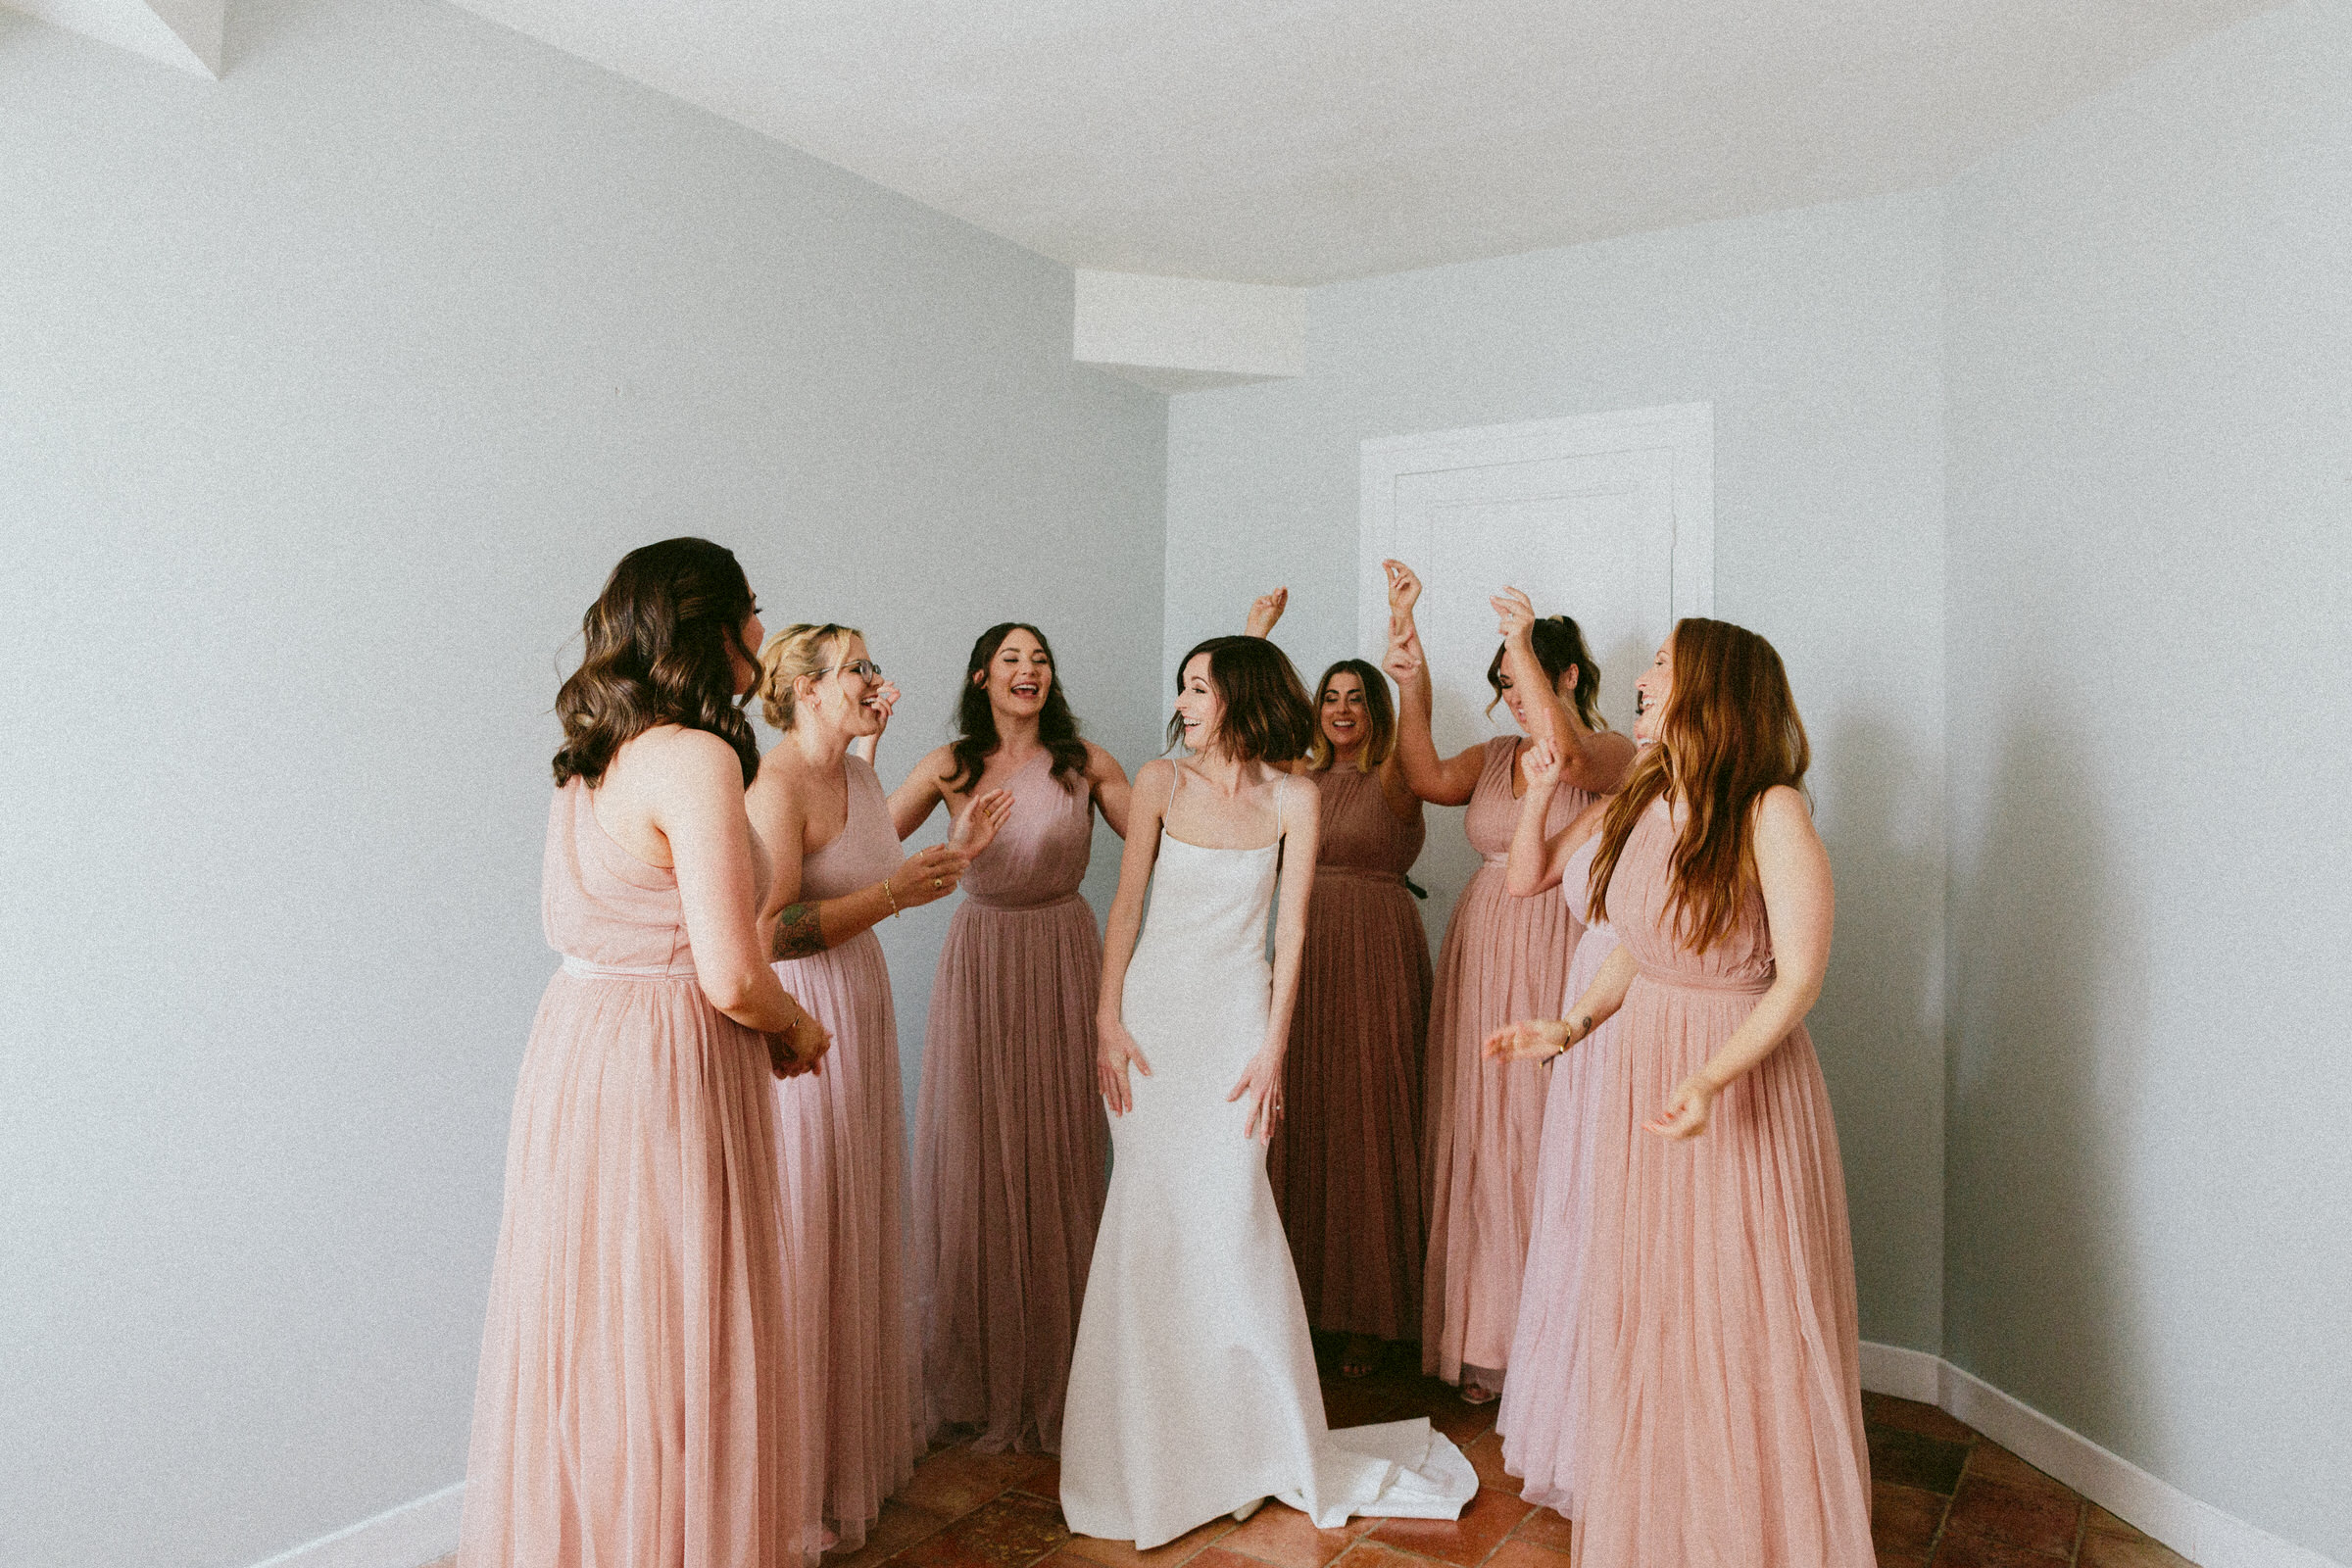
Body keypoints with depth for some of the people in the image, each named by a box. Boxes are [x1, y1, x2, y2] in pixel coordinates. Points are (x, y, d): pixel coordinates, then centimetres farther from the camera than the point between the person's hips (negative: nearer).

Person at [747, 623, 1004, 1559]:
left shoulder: (862, 777, 10)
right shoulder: (777, 786, -17)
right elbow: (766, 931, -25)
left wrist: (953, 851, 11)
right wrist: (894, 894, -25)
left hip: (861, 1009, 9)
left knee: (860, 1230, 17)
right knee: (805, 1245, 0)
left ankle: (868, 1437, 34)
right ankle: (793, 1487, 16)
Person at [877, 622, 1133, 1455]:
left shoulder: (1086, 762, 0)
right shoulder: (952, 766, 1)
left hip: (1064, 961, 0)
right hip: (979, 961, 0)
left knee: (1058, 1159, 5)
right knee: (975, 1158, 4)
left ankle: (1055, 1372, 23)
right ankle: (979, 1369, 23)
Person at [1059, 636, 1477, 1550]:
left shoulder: (1291, 799, -1)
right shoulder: (1160, 782, 1)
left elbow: (1290, 929, -1)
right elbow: (1126, 904, 2)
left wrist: (1274, 1047, -5)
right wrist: (1107, 1019, -3)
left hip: (1236, 1012, -1)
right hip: (1153, 1006, 1)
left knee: (1228, 1208, -5)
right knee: (1148, 1212, 2)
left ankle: (1258, 1429, 17)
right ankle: (1152, 1435, 21)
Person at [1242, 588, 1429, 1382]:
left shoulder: (1393, 781, -2)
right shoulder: (1300, 776, 11)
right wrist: (1257, 635, -4)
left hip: (1376, 957, -4)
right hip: (1302, 955, 4)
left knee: (1368, 1123, 1)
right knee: (1299, 1120, 7)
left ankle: (1366, 1314, 13)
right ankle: (1301, 1294, 20)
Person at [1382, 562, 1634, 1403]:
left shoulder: (1613, 750, -2)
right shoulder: (1495, 756, 14)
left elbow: (1569, 758, -25)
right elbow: (1429, 779, -4)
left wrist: (1526, 646, -28)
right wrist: (1412, 685, -12)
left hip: (1557, 957, -5)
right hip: (1480, 955, 6)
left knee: (1549, 1134, -3)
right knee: (1480, 1140, 8)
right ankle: (1488, 1336, 20)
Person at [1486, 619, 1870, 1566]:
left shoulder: (1771, 812, -16)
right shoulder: (1644, 803, 5)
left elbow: (1800, 975, -17)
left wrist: (1712, 1078, -28)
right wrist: (1573, 1025, 1)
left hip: (1744, 1081, -6)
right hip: (1643, 1070, 6)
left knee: (1746, 1320, 5)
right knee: (1643, 1309, 16)